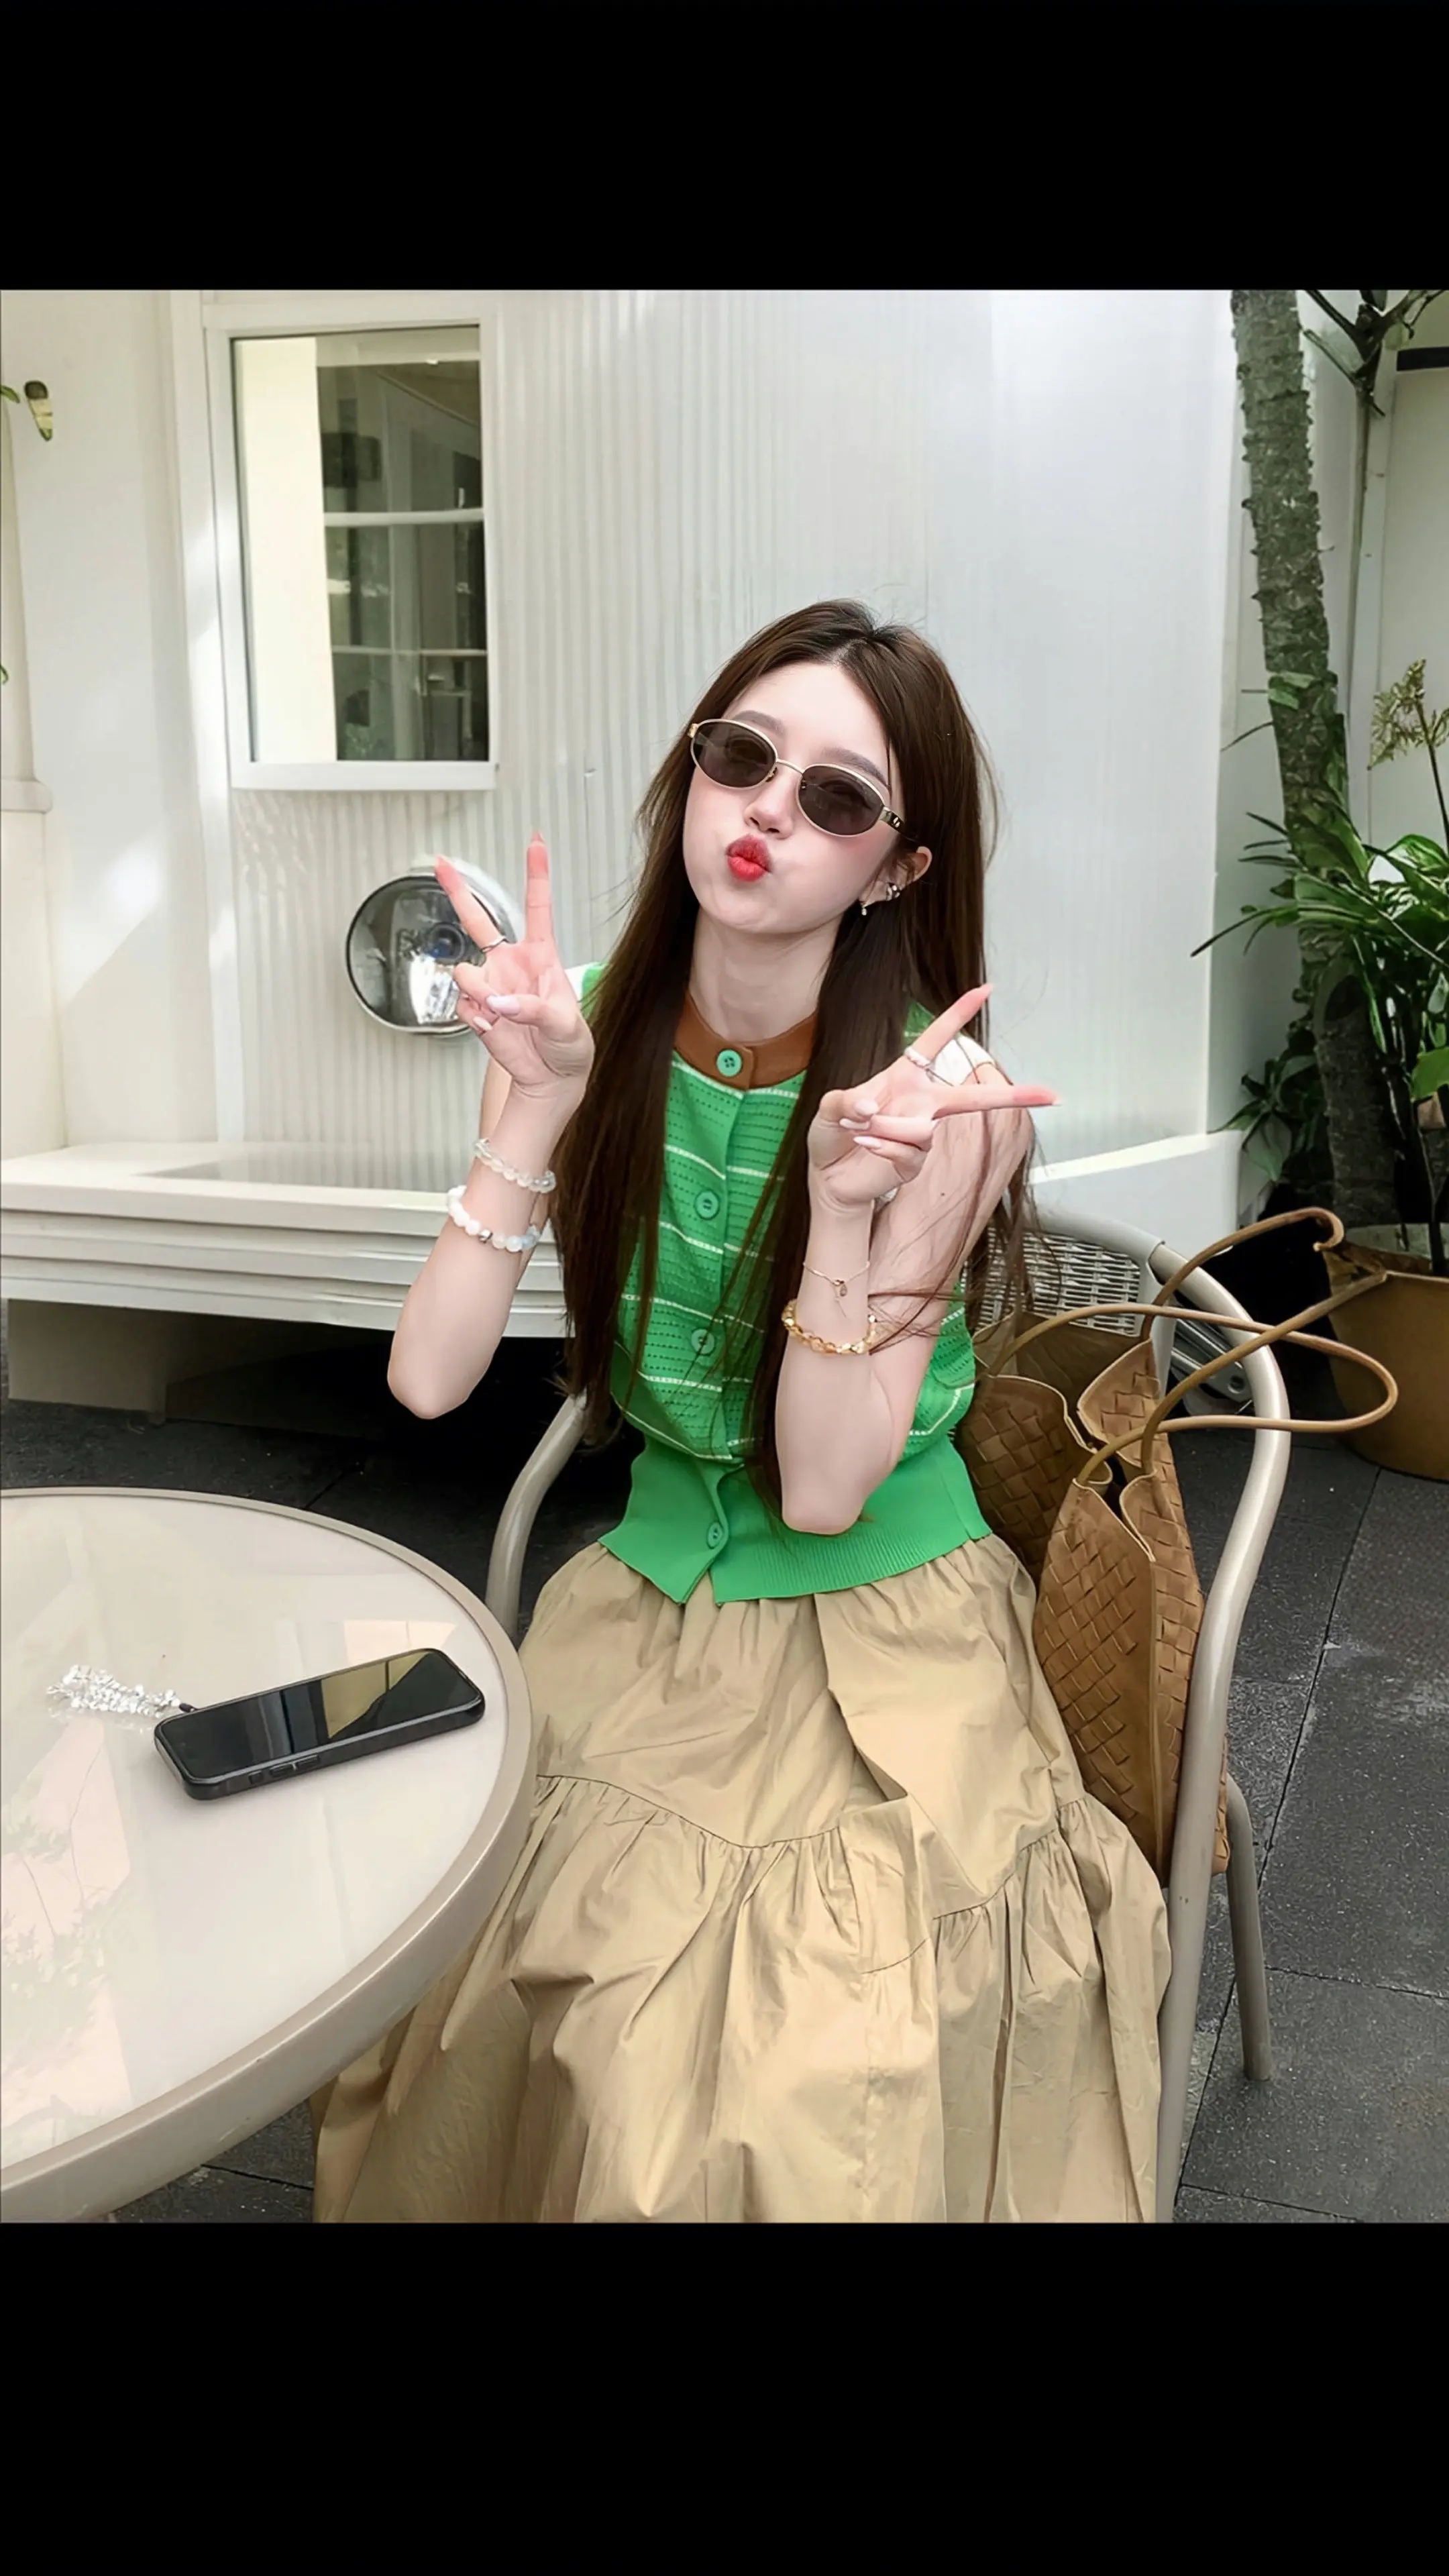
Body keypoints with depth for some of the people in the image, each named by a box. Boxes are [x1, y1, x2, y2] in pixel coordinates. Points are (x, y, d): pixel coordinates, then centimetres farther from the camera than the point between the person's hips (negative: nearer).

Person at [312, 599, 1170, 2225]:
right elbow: (428, 1379, -13)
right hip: (647, 1607, 4)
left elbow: (821, 1492, -19)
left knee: (790, 2112, -17)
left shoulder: (946, 1102, -18)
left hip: (878, 1632, -3)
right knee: (425, 1968, -10)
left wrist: (843, 1198, -32)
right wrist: (539, 1103, -22)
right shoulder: (589, 1032, -6)